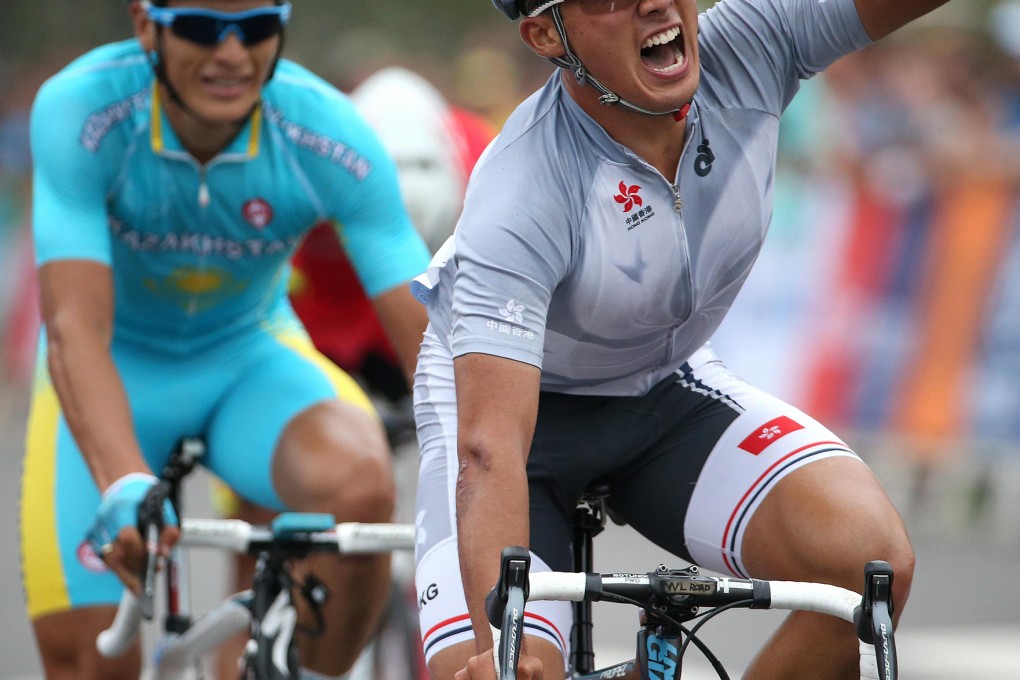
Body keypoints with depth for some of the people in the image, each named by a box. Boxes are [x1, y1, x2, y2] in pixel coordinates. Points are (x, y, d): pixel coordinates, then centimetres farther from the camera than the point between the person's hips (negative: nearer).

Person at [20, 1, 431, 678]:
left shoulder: (331, 136, -26)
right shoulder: (80, 110, -29)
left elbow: (429, 340, -27)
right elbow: (76, 328, -38)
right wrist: (124, 488, -54)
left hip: (250, 359, 0)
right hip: (117, 369, 0)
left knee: (359, 486, -32)